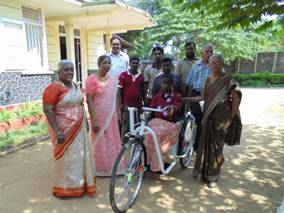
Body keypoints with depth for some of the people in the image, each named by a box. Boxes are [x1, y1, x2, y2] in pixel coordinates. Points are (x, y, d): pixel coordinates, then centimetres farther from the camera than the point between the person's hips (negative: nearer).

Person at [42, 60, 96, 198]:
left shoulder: (75, 86, 9)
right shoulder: (53, 87, -15)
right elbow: (48, 110, -20)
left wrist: (85, 122, 18)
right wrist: (58, 131, -24)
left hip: (79, 128, 8)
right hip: (64, 130, -8)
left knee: (79, 156, 17)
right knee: (67, 158, 5)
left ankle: (79, 183, 35)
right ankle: (65, 188, 23)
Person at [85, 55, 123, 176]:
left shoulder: (113, 80, 8)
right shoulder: (92, 79, -9)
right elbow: (89, 101, -12)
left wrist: (118, 115, 13)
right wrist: (93, 120, -17)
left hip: (111, 116, 6)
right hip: (99, 116, -5)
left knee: (113, 141, 13)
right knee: (100, 142, 5)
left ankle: (113, 167, 30)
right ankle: (101, 169, 21)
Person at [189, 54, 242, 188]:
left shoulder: (228, 79, -8)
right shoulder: (208, 80, 10)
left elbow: (236, 98, -9)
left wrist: (231, 117, -10)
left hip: (221, 118, -5)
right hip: (209, 116, 6)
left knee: (216, 146, 1)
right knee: (205, 144, 10)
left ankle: (213, 176, 17)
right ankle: (204, 172, 27)